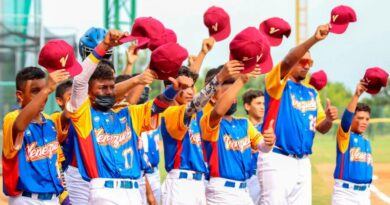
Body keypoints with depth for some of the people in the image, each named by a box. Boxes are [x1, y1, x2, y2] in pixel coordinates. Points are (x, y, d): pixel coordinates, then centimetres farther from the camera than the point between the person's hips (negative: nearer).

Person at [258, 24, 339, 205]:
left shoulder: (312, 93, 18)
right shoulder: (278, 84, -1)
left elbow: (321, 128, 17)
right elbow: (287, 62, -22)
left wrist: (329, 119, -8)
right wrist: (314, 39, -35)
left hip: (303, 162, 7)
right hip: (276, 160, -7)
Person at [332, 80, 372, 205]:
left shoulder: (366, 142, 15)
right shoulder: (344, 136, -5)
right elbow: (346, 117, -24)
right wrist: (357, 95, -35)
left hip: (364, 193, 7)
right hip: (344, 192, -7)